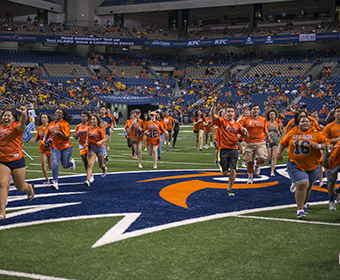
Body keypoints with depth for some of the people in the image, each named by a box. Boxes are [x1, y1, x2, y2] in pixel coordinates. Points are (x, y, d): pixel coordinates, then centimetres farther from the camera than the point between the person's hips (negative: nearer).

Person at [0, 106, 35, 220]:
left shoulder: (16, 126, -7)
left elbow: (21, 125, -32)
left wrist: (24, 115, -53)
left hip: (17, 160, -3)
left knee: (20, 187, 10)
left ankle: (30, 188, 48)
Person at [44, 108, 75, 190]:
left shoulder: (65, 124, -9)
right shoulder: (52, 124, 7)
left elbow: (67, 137, -15)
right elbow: (47, 134, 24)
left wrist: (58, 132, -22)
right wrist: (45, 140, 7)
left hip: (66, 147, -3)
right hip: (55, 147, 4)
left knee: (65, 166, 8)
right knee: (55, 163, -17)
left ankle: (72, 162, 46)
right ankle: (55, 183, -16)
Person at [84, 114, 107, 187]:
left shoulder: (100, 129, -15)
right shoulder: (89, 128, 1)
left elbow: (105, 138, -27)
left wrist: (100, 142, -45)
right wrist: (88, 142, 7)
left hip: (100, 148, -3)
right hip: (92, 148, 3)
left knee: (101, 165, 15)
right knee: (90, 164, -16)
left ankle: (104, 169, 53)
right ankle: (88, 180, -24)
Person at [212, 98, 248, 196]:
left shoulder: (237, 124, 9)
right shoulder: (222, 121, -1)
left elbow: (246, 137, 13)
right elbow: (213, 116, -20)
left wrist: (245, 132, -9)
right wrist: (214, 106, -36)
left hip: (234, 149, 2)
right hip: (224, 149, -2)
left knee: (233, 171, -6)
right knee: (225, 172, 0)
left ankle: (229, 189, 9)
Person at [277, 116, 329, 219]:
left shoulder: (316, 134, 1)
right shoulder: (292, 133, 4)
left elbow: (327, 143, 0)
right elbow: (283, 142, 13)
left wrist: (319, 146, -18)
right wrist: (279, 152, 0)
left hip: (312, 166, 2)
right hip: (295, 165, -1)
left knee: (307, 187, 14)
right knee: (302, 184, -19)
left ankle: (304, 204, 44)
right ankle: (300, 209, -10)